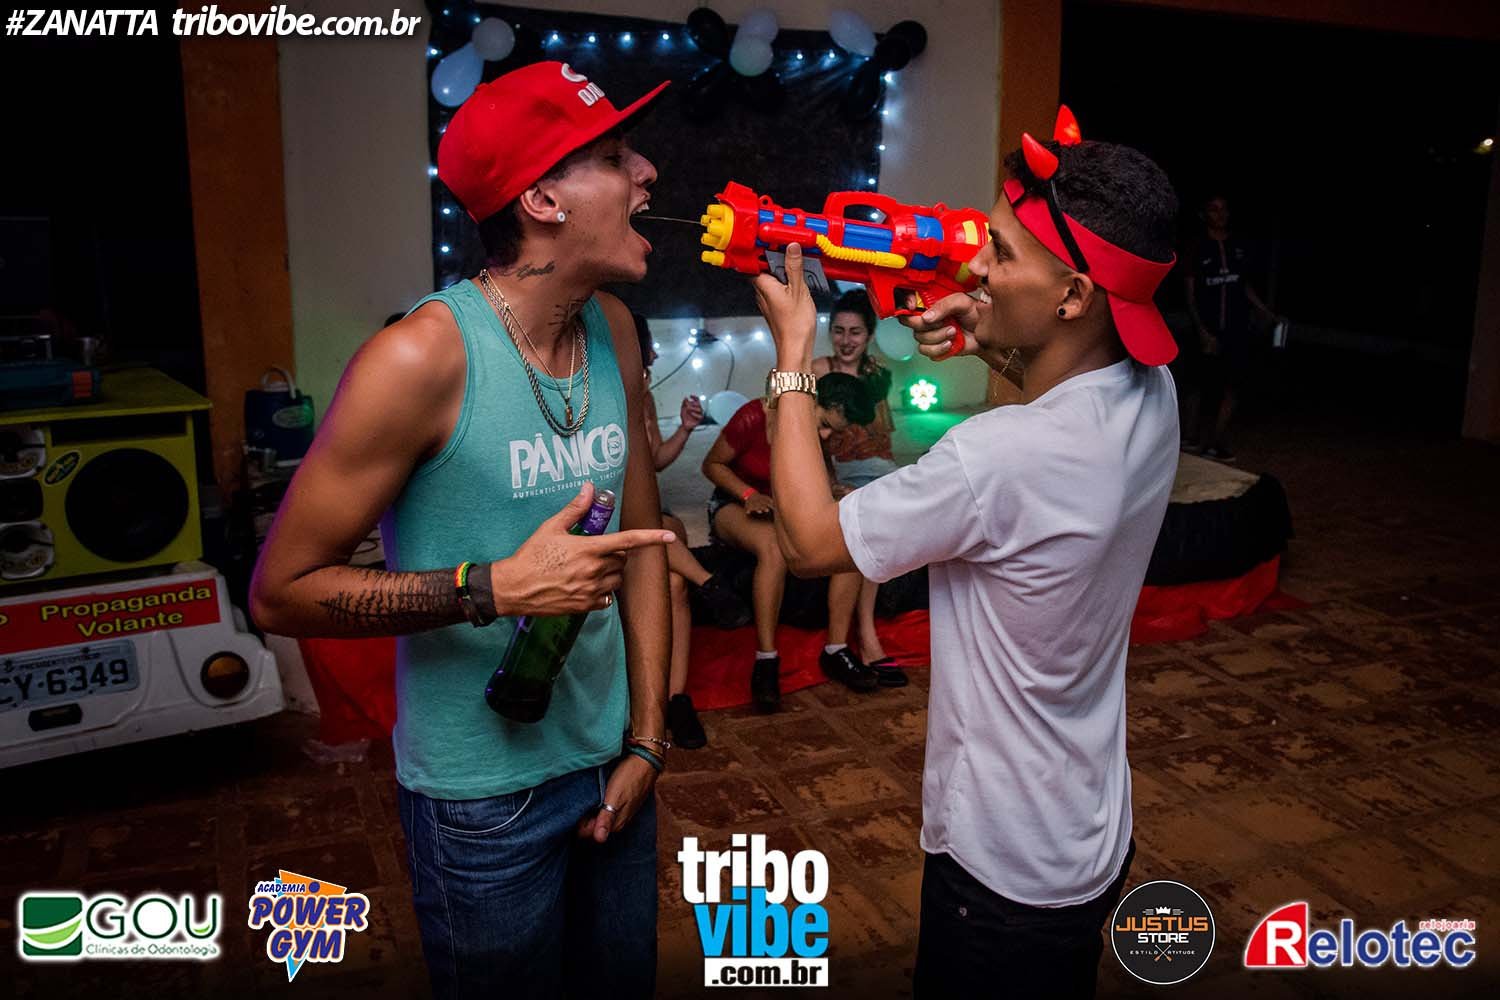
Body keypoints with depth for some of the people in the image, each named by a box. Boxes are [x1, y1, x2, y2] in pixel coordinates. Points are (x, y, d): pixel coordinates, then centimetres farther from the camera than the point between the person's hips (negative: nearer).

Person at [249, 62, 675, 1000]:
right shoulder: (422, 357, -21)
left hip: (610, 766, 6)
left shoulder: (615, 330, -2)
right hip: (485, 797, -5)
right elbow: (280, 591, -16)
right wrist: (496, 586, -27)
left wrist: (648, 739, 3)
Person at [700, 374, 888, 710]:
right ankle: (765, 660, -31)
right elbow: (712, 464, -10)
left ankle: (836, 650, -15)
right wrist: (749, 494, -24)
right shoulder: (754, 418, -21)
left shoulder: (817, 436, -5)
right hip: (736, 504, -5)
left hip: (787, 510, 5)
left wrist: (813, 442, -20)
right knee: (774, 547, -40)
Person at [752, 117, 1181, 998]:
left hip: (1007, 868, -7)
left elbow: (810, 542, -21)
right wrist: (997, 343, -1)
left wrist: (793, 354, -14)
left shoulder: (999, 458, -34)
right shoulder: (1154, 395, -9)